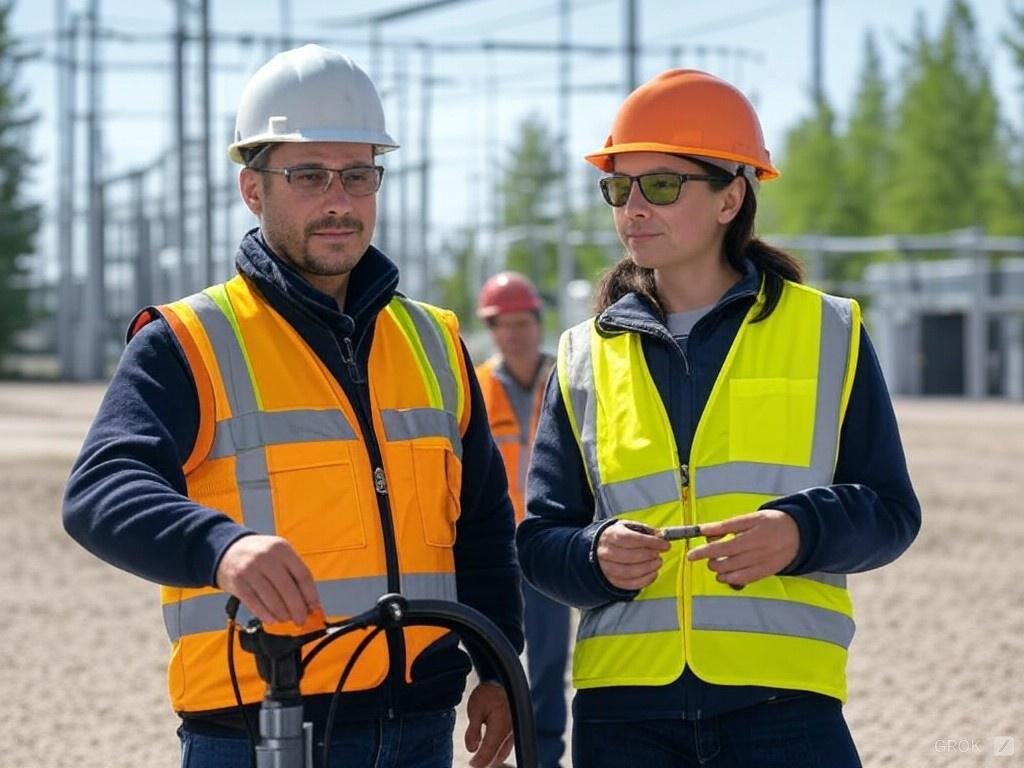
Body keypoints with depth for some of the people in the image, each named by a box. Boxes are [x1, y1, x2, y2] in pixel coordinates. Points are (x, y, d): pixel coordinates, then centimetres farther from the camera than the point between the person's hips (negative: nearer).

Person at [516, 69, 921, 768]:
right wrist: (596, 555, -12)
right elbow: (541, 537, 10)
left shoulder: (828, 334, 8)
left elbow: (890, 511, 6)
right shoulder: (585, 357, 13)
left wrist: (800, 532, -14)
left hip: (783, 698, -2)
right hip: (623, 702, 2)